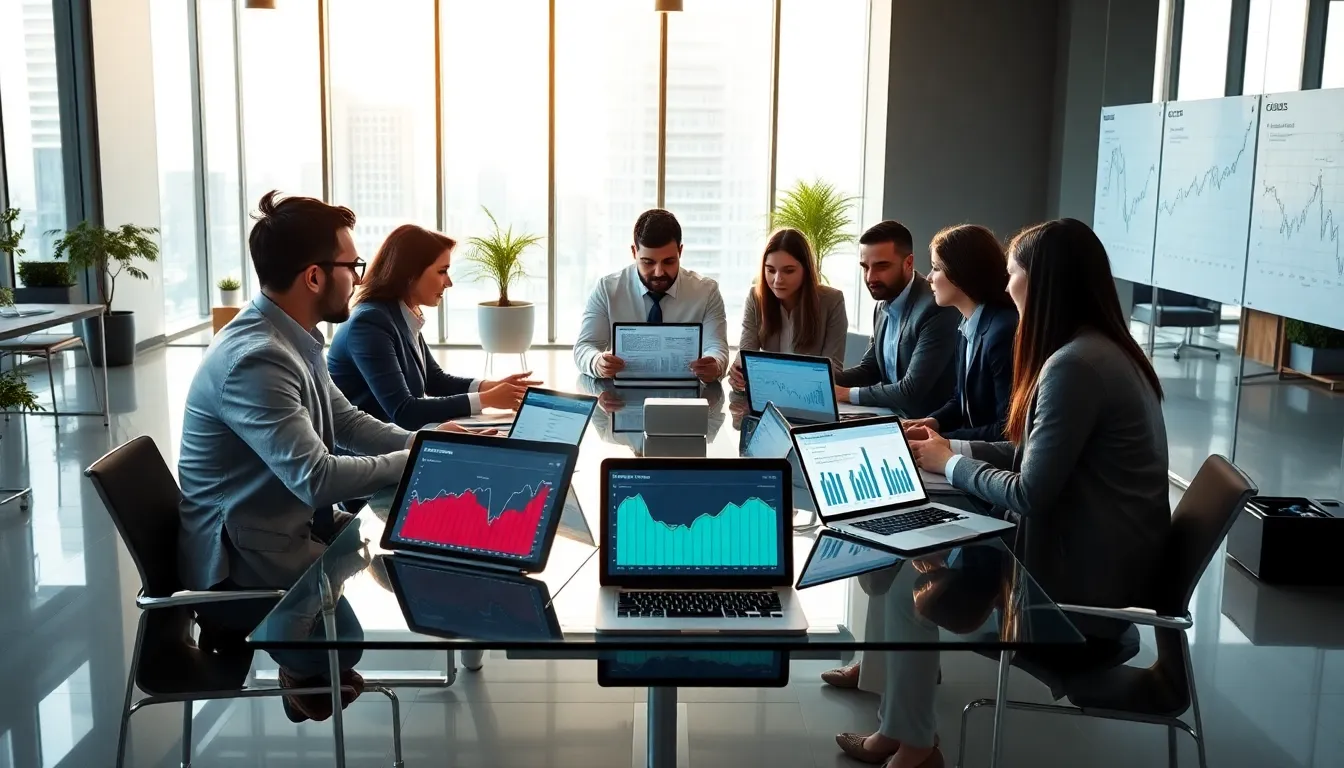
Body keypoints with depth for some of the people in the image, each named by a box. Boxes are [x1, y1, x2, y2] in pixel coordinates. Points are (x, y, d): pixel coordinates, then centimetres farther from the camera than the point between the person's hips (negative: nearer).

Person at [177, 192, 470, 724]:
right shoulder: (254, 359, -27)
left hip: (290, 524, 10)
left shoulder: (294, 340, 4)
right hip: (243, 555, -10)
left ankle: (312, 664, 22)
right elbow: (317, 478, -32)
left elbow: (346, 423, 12)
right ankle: (306, 669, 15)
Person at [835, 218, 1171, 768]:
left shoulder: (1074, 365, -23)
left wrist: (949, 464, -6)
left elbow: (1030, 494, -22)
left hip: (1082, 581, -10)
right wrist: (957, 448, 9)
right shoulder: (1100, 349, 9)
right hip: (1094, 558, 10)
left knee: (911, 575, -4)